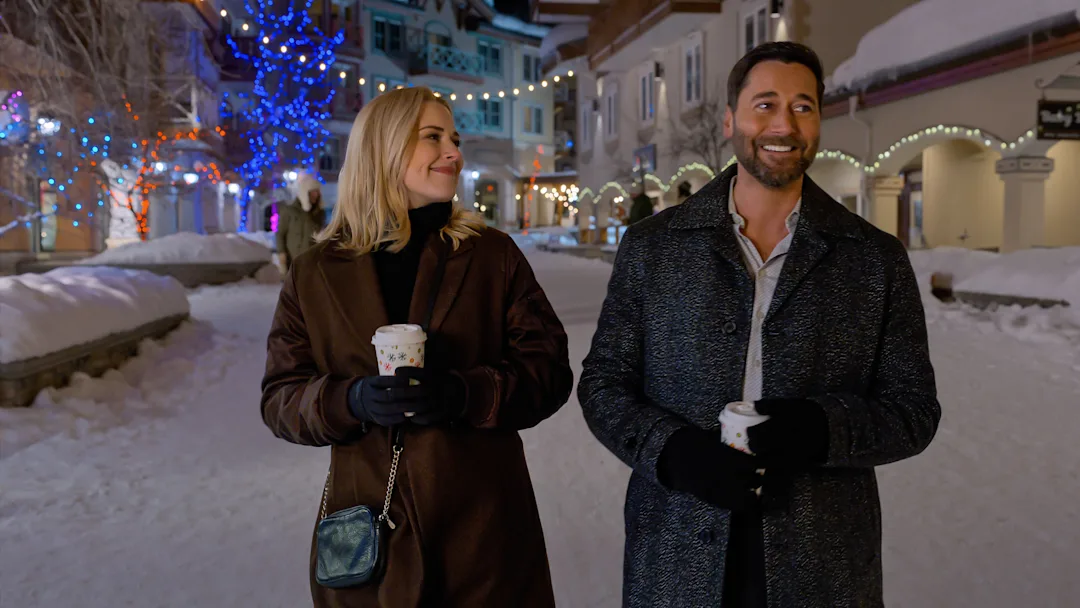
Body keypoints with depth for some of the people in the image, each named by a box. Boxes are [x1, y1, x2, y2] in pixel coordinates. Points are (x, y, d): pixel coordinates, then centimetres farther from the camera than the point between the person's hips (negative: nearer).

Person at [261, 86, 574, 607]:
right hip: (368, 530, 1)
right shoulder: (315, 272, 2)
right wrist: (352, 400, -18)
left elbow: (550, 371, -3)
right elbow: (280, 399, 2)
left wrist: (463, 394, -20)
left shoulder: (494, 255, 0)